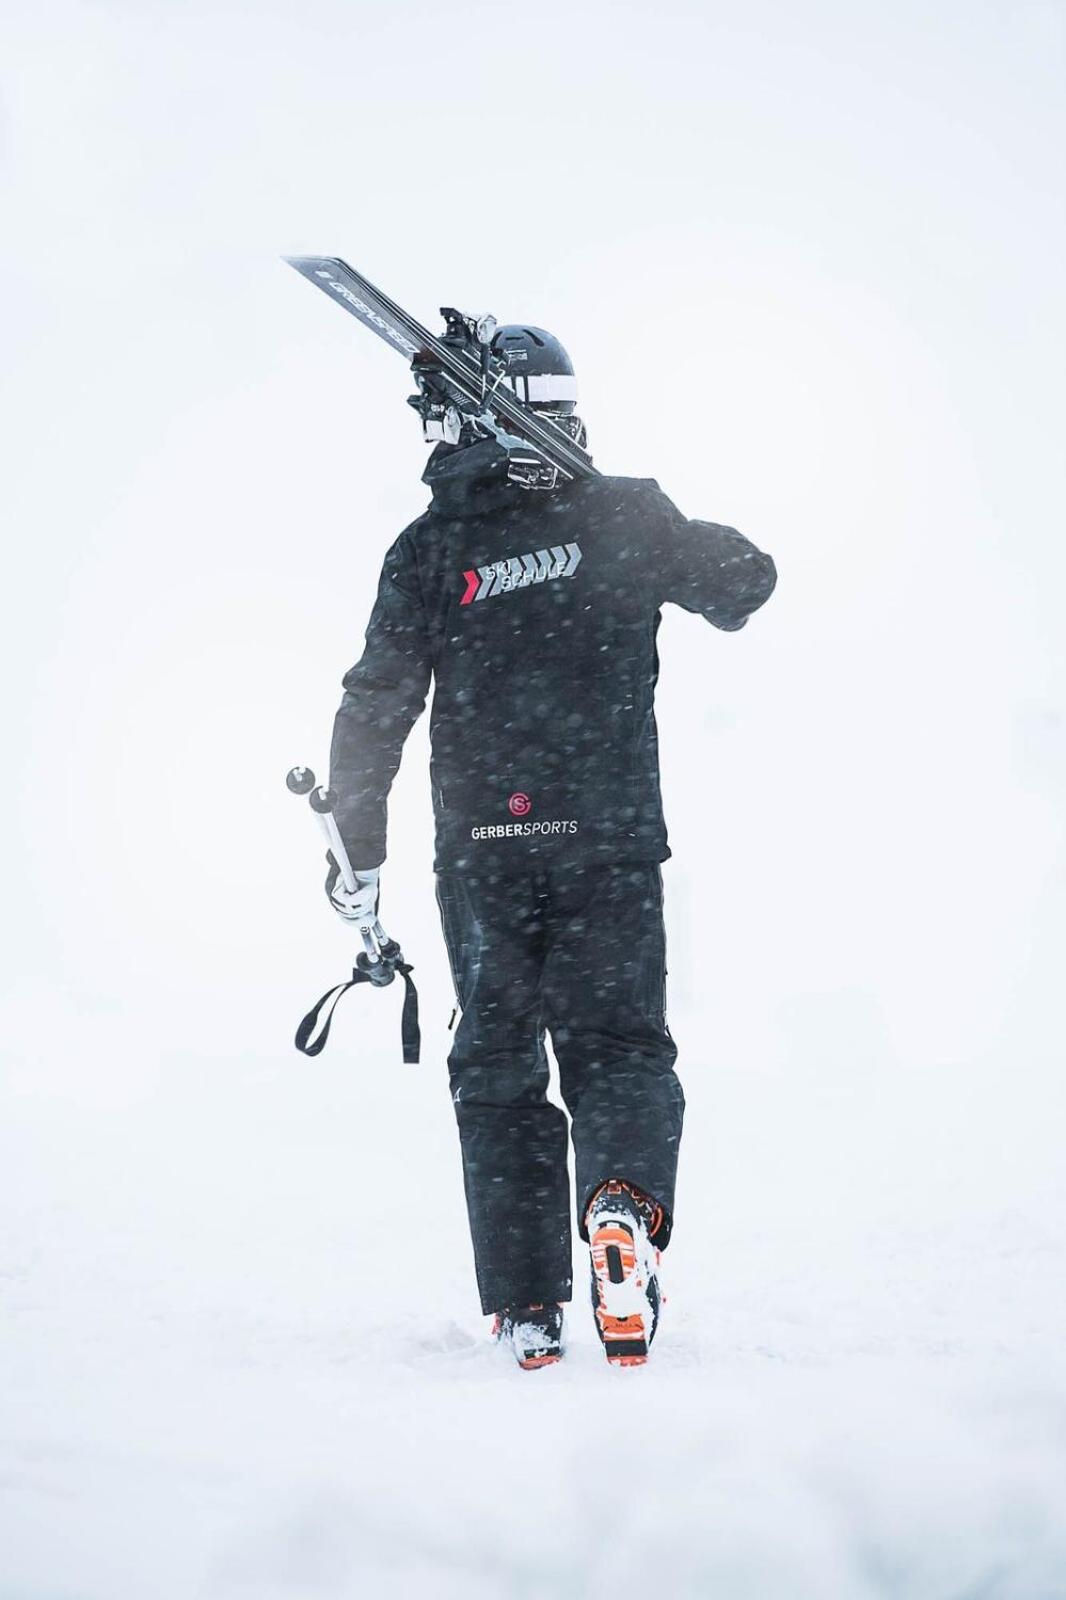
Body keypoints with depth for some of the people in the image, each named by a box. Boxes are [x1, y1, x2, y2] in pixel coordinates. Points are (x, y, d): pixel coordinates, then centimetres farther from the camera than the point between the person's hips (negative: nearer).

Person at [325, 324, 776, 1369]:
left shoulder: (430, 546, -1)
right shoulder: (625, 515, -1)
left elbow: (376, 707, -1)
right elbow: (743, 582, 12)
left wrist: (358, 851, 7)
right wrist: (704, 561, 33)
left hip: (480, 852, 1)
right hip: (611, 841, -1)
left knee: (497, 1067, 12)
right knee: (618, 1039, 6)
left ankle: (526, 1309, 7)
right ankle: (624, 1196, -27)